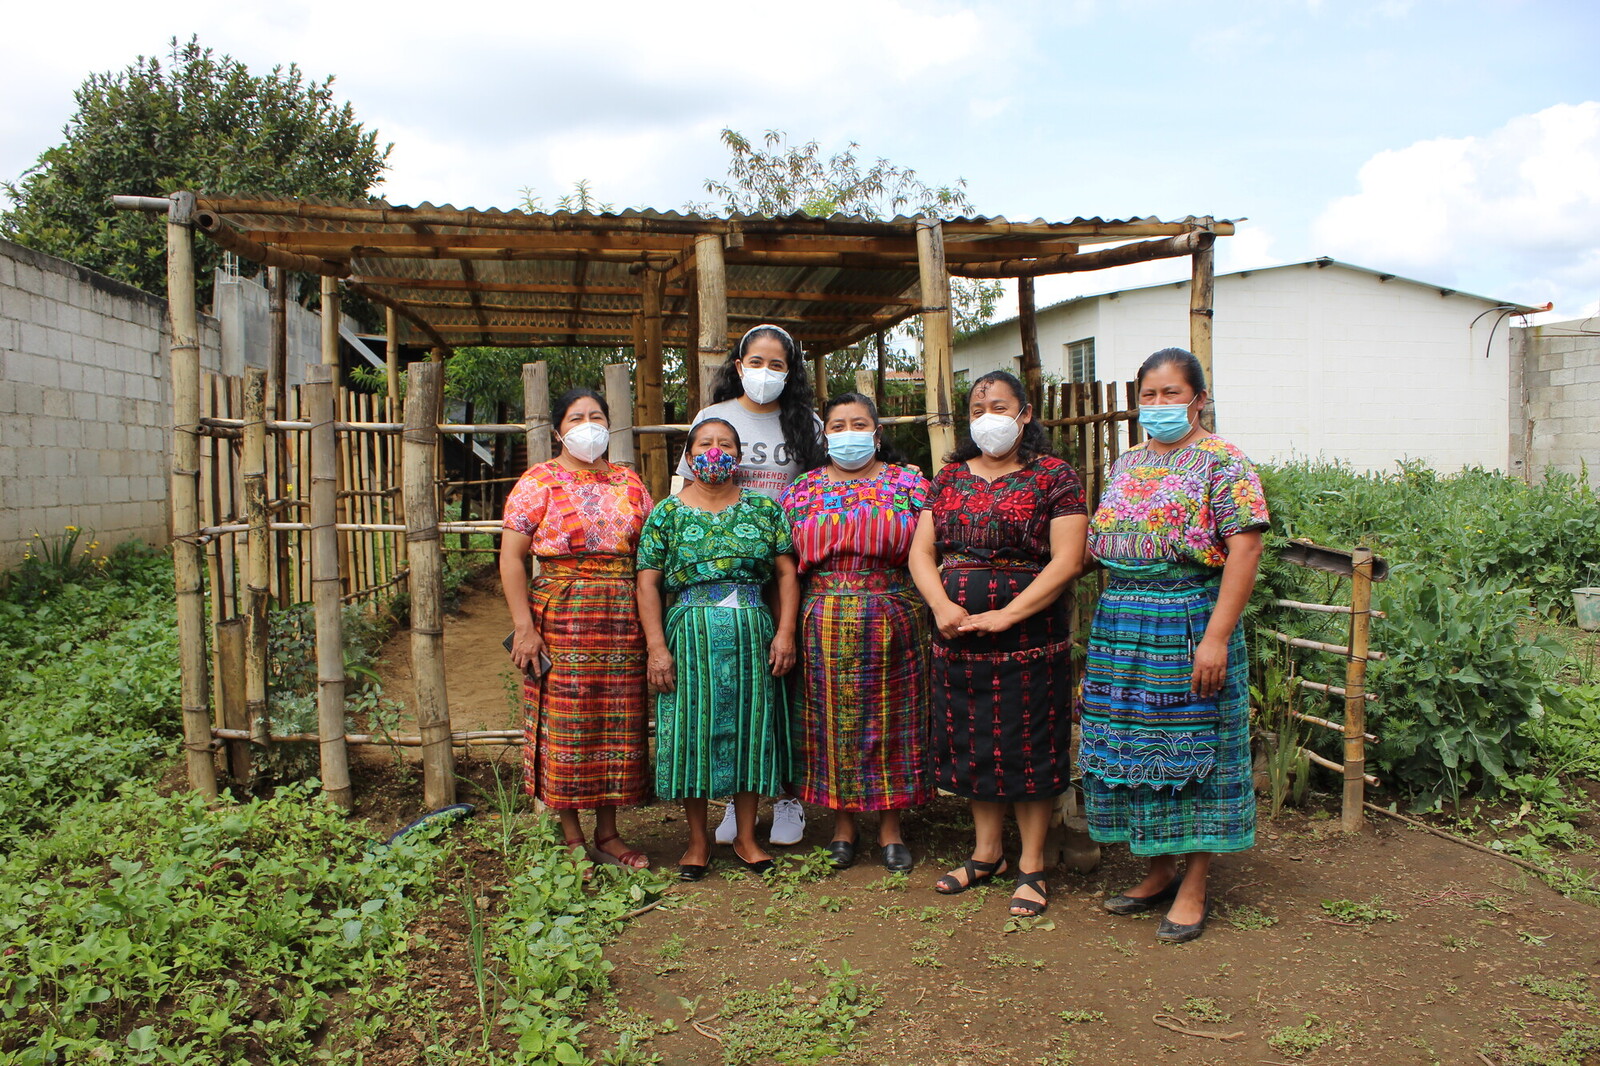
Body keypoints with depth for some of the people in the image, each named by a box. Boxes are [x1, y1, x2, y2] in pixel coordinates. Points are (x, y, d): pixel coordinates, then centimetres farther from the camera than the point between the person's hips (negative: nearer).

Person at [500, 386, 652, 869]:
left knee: (618, 726, 7)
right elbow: (511, 557, -5)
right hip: (561, 624, -4)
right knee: (565, 726, 0)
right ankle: (571, 837, 14)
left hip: (624, 626, 4)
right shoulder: (540, 481, 1)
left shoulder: (629, 482, 14)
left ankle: (607, 833, 20)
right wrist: (524, 625, -14)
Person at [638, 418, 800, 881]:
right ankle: (698, 841, 18)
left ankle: (746, 837, 20)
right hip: (690, 637, -1)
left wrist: (785, 632, -6)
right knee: (692, 730, 3)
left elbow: (786, 573, 5)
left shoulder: (763, 509, 7)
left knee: (750, 728, 6)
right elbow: (648, 583, -1)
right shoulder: (667, 513, 4)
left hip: (754, 636, 1)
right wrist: (657, 647, -9)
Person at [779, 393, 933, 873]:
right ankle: (842, 824, 20)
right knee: (832, 719, 5)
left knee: (890, 718, 5)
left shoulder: (910, 484, 6)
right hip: (824, 624, 1)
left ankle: (891, 825, 18)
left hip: (893, 624, -1)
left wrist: (931, 615, -3)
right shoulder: (803, 490, 9)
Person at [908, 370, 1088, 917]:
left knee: (1028, 747, 2)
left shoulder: (1053, 476, -3)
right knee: (973, 745, 13)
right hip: (957, 637, 5)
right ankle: (986, 852, 29)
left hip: (1028, 634, -4)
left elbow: (1066, 561, -12)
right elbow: (921, 551, 7)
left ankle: (1031, 867, 16)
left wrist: (1005, 615, -18)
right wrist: (942, 605, -12)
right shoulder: (950, 476, 11)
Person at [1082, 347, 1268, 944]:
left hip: (1188, 622, -6)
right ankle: (1160, 870, 26)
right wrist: (1110, 622, 11)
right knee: (1132, 746, 10)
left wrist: (1216, 636, -20)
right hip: (1120, 625, 7)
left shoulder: (1221, 462, -5)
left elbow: (1244, 550, -13)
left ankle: (1194, 889, 14)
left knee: (1191, 748, 0)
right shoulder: (1126, 465, 15)